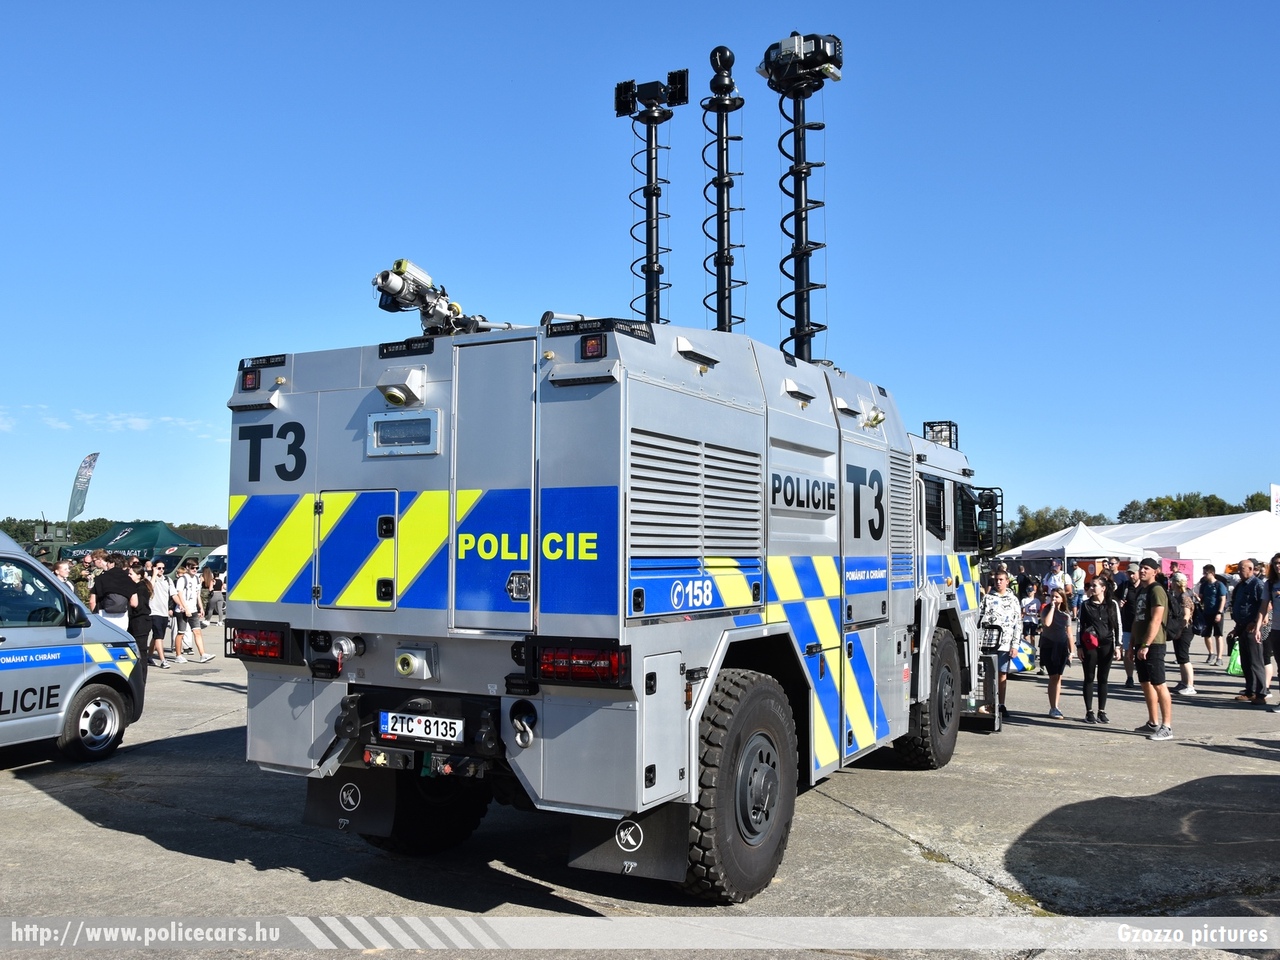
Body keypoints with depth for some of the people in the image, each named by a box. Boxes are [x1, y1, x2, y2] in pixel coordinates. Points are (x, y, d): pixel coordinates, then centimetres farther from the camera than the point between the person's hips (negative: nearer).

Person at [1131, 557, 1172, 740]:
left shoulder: (1156, 590, -11)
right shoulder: (1140, 591, 17)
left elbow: (1155, 620, -19)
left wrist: (1146, 645, -22)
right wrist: (1133, 645, 19)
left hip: (1153, 645, -9)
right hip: (1141, 644, 9)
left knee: (1158, 684, -9)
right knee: (1146, 684, 13)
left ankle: (1167, 727, -7)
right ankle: (1153, 723, 21)